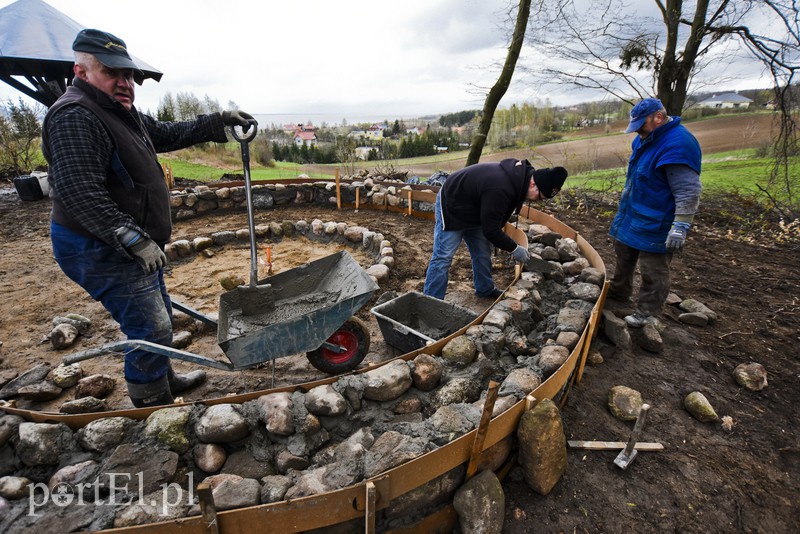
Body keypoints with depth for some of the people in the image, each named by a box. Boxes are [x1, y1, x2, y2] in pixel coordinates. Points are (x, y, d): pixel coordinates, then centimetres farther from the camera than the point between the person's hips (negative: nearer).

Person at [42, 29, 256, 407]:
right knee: (151, 328, -6)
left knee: (158, 317, 21)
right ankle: (153, 407, 12)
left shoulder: (122, 113, 13)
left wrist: (221, 121, 14)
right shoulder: (75, 117, -20)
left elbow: (169, 134, 21)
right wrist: (135, 239, -32)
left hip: (134, 246, 10)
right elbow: (79, 193, -28)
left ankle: (165, 381, 40)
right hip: (101, 251, -10)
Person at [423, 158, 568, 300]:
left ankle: (485, 289, 30)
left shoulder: (521, 174, -7)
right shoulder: (500, 189, -38)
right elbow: (490, 229, -28)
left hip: (473, 209, 9)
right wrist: (514, 249, -18)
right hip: (452, 207, -9)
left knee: (483, 252, 13)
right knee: (443, 256, -11)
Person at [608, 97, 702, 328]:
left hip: (654, 225, -10)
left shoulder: (678, 144, -23)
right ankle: (618, 293, 39)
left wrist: (681, 227, -26)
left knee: (653, 272, 1)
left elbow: (689, 192, -24)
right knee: (623, 257, 21)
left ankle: (647, 314, 13)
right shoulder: (644, 139, 8)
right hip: (631, 216, 10)